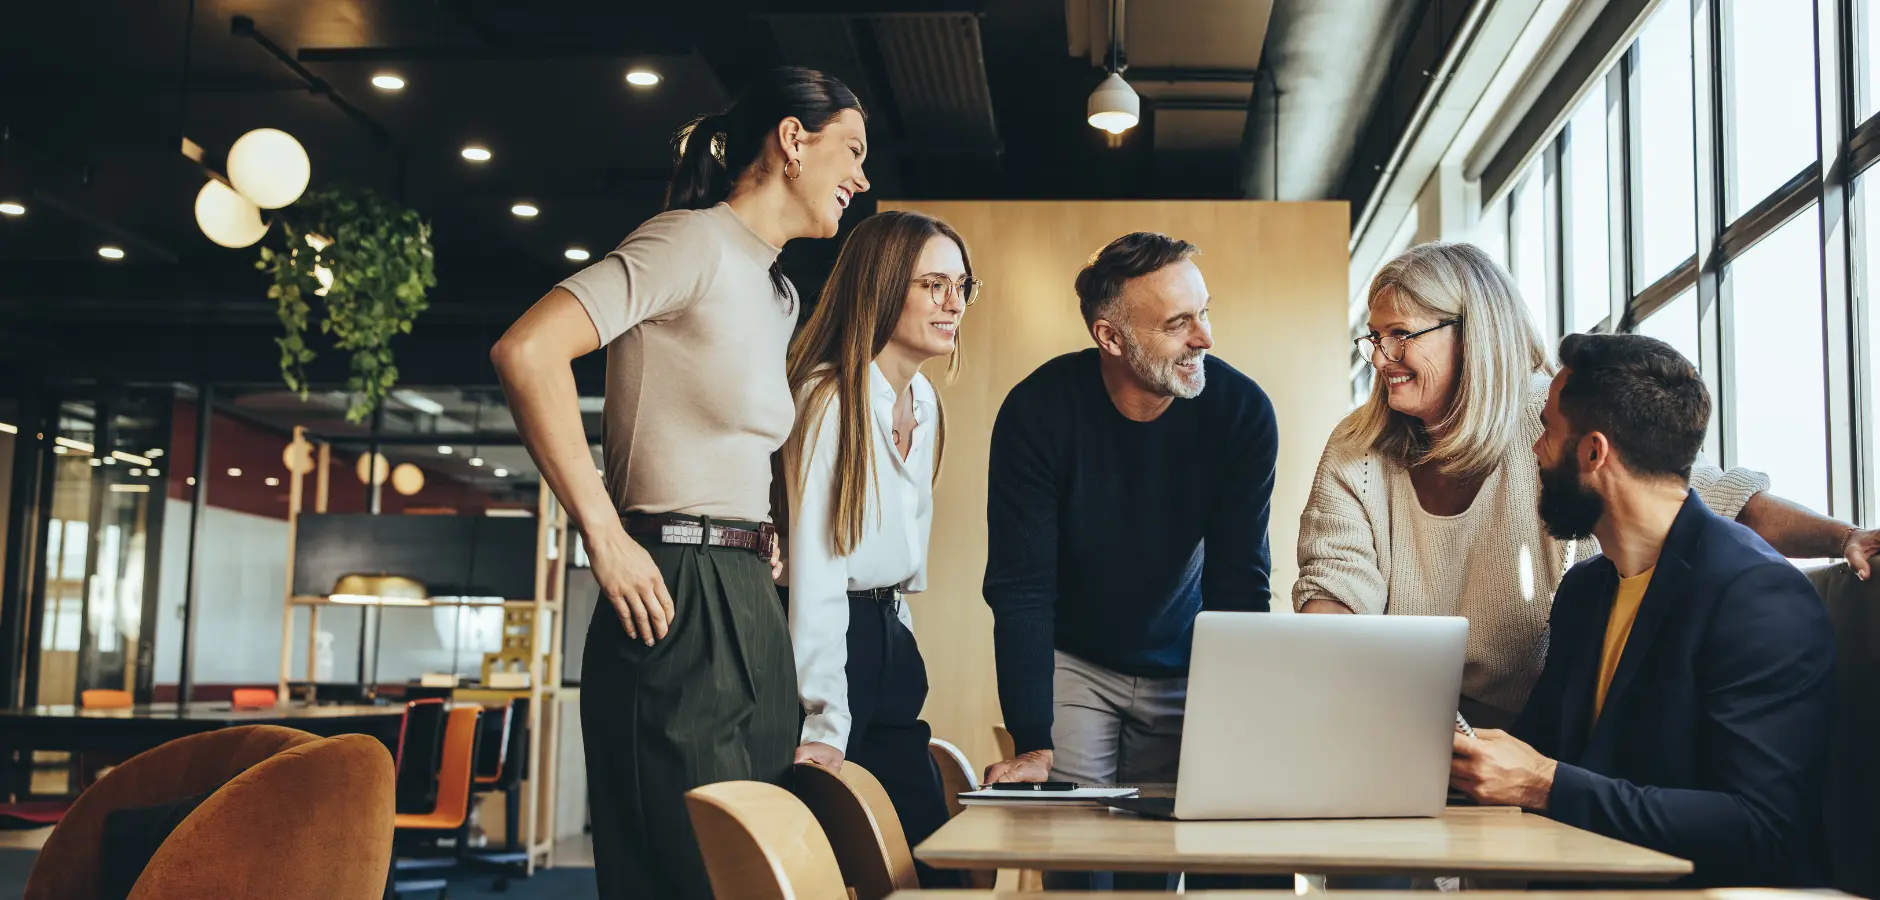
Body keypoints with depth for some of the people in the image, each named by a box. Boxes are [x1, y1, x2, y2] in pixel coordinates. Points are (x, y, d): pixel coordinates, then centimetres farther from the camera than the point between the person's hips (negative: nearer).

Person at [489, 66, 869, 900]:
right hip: (678, 606, -9)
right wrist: (605, 538, -20)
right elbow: (526, 351, -21)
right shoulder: (695, 241, -9)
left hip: (747, 608, 9)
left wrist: (757, 534, 13)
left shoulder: (777, 294, 19)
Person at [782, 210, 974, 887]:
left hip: (888, 642, 8)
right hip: (826, 643, -8)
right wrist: (826, 724, -24)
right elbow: (815, 567, -21)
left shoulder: (924, 401, 11)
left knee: (931, 852, 7)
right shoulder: (830, 400, -16)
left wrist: (896, 638, 13)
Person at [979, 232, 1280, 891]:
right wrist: (1031, 745, -26)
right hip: (1072, 661, -1)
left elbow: (1238, 586, -14)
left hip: (1183, 667, 1)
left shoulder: (1242, 411, -18)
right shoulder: (1039, 411, -22)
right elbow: (1020, 591, -20)